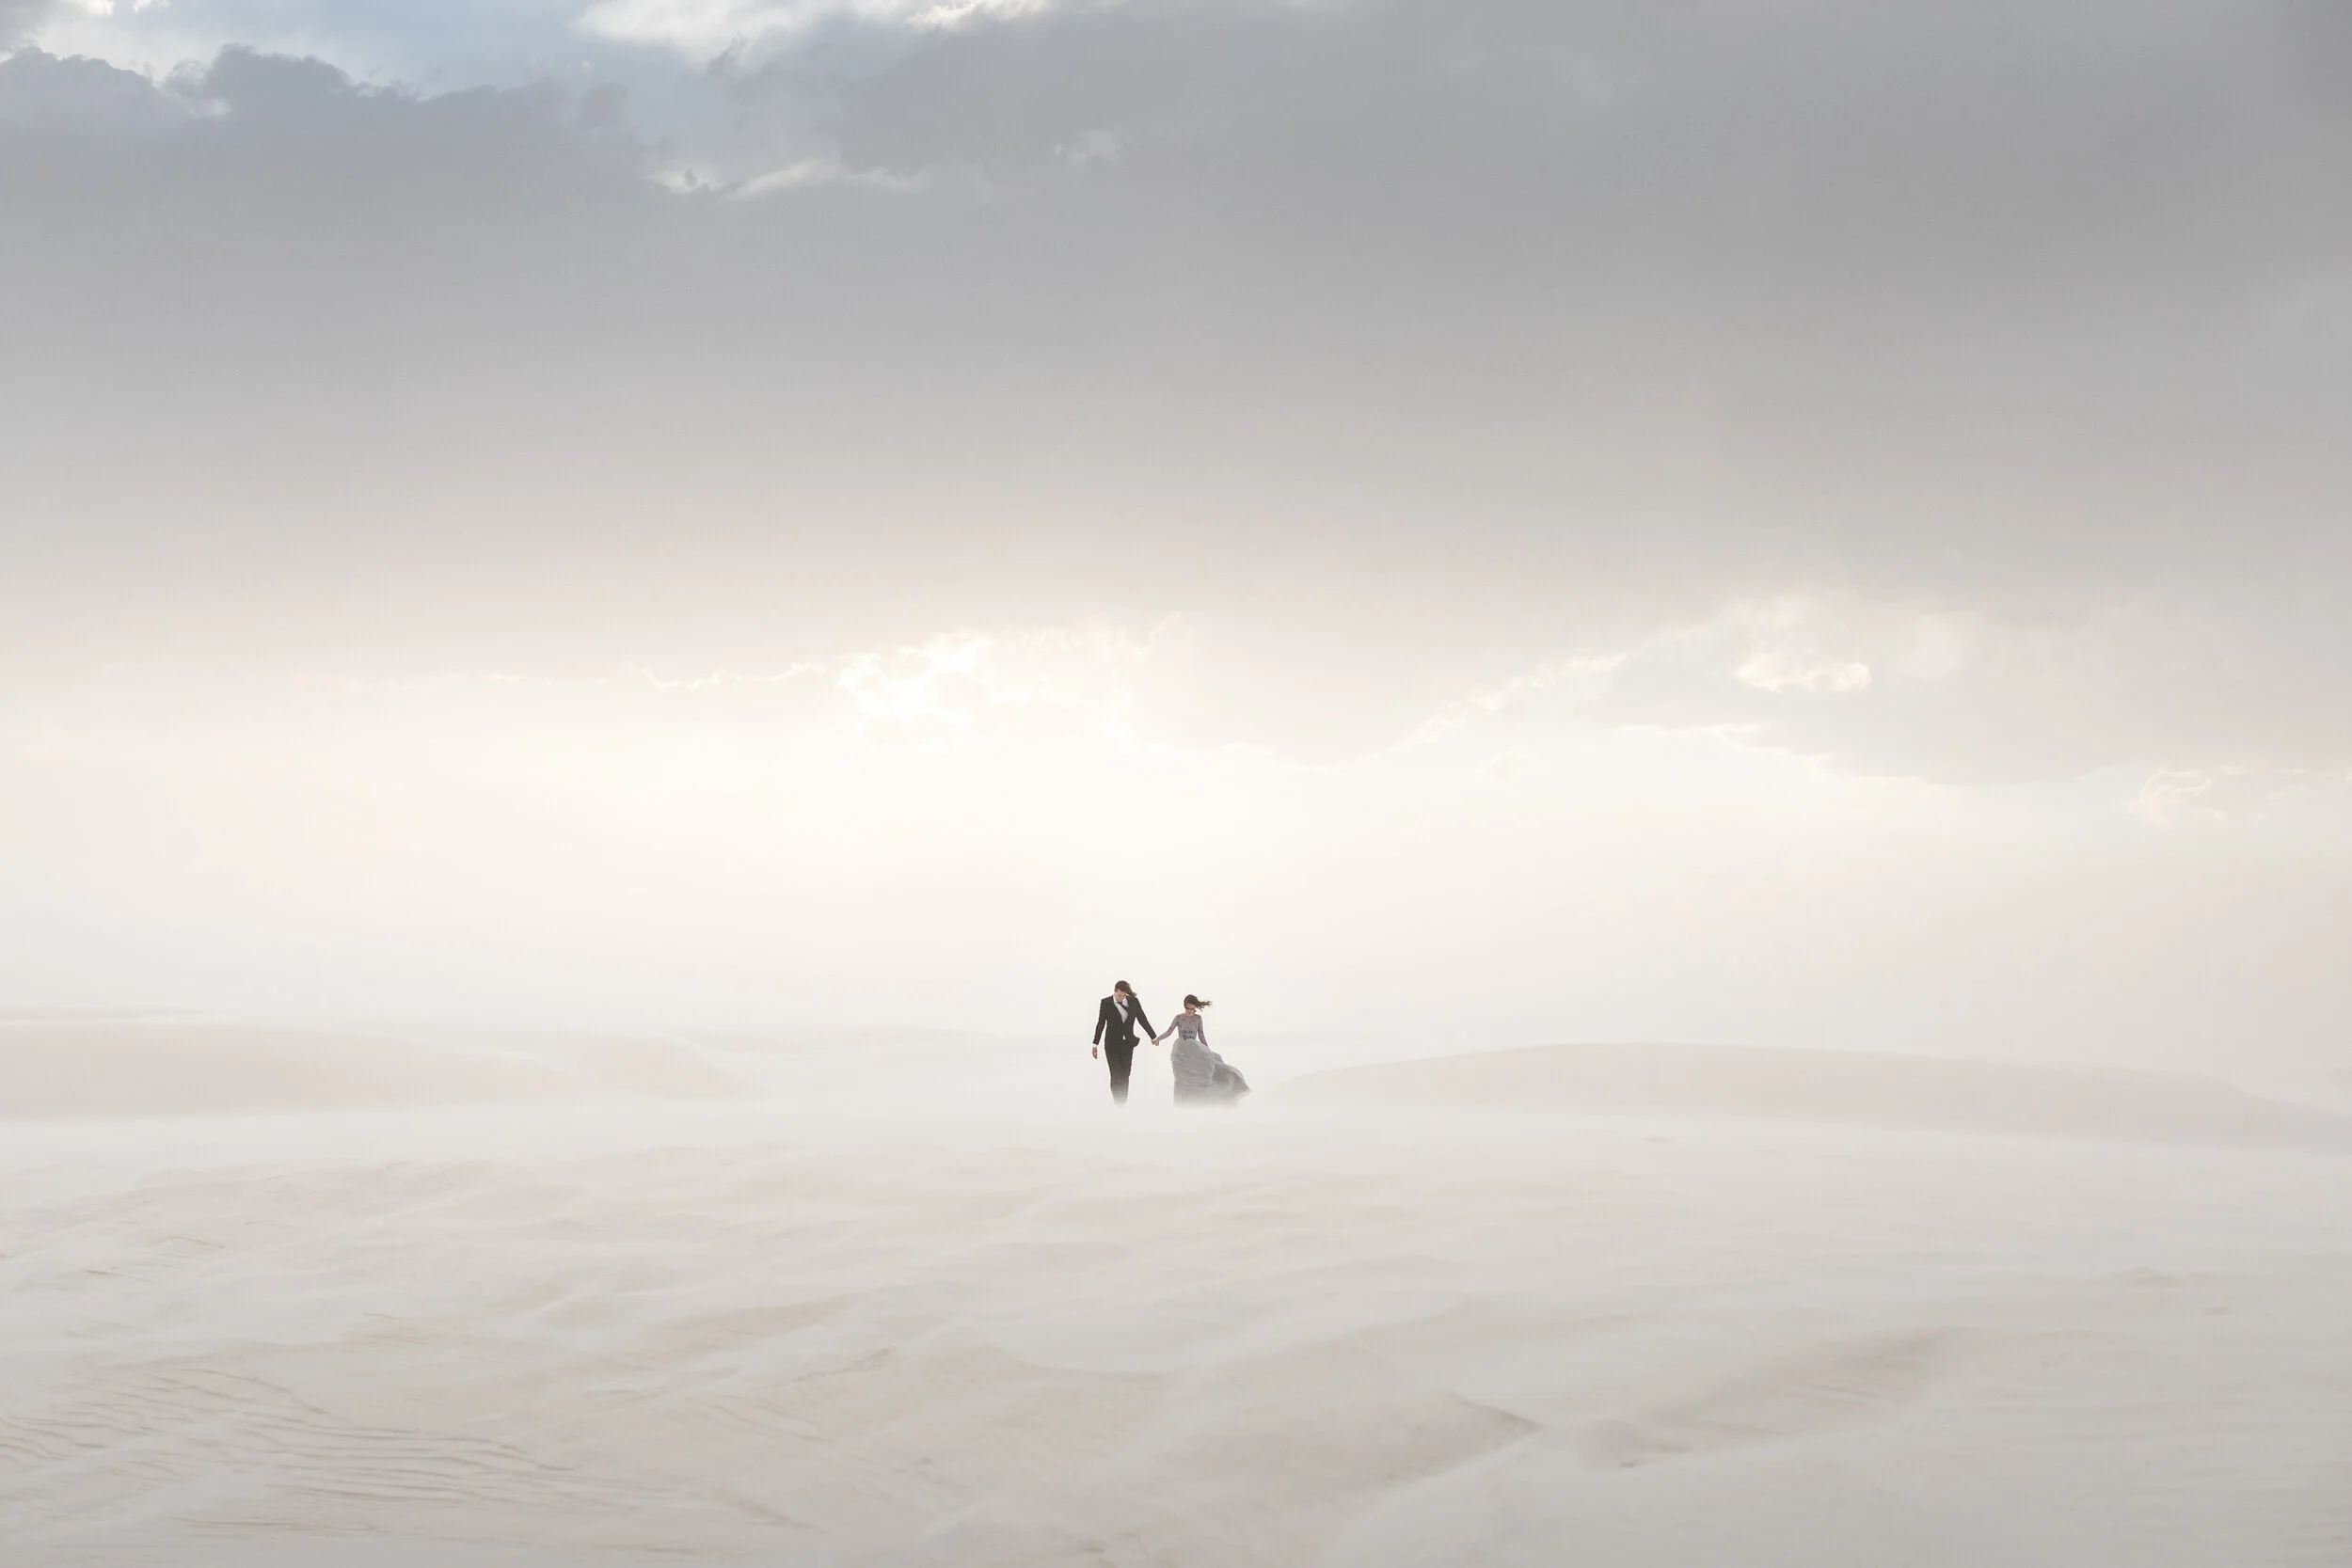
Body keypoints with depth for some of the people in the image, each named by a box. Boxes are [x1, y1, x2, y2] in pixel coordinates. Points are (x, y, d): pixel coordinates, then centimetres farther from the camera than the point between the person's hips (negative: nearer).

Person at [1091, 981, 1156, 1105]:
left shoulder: (1133, 1002, -2)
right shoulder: (1106, 1003, -7)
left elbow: (1143, 1019, 7)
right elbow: (1100, 1024, 0)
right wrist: (1095, 1044, 2)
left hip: (1127, 1043, 2)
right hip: (1112, 1044, -2)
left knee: (1125, 1075, 4)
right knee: (1116, 1075, -11)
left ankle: (1122, 1104, 13)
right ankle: (1118, 1105, -9)